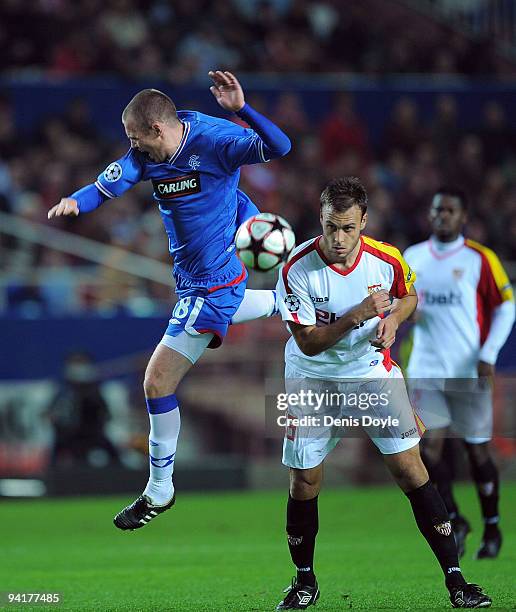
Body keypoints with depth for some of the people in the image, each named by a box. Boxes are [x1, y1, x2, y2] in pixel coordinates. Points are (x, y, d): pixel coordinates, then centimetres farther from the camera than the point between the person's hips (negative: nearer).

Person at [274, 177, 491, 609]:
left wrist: (392, 319, -13)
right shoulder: (297, 269, -21)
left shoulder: (387, 259, -14)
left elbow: (408, 297, 9)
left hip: (374, 373, 1)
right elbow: (308, 342, -19)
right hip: (313, 380, -1)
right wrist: (356, 316, -31)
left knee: (411, 471, -7)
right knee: (304, 483, 1)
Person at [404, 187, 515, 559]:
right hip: (426, 371, 3)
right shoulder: (412, 257, 8)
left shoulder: (480, 259, -4)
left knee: (477, 449, 4)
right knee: (428, 445, -9)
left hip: (469, 372, -3)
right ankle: (455, 521, 5)